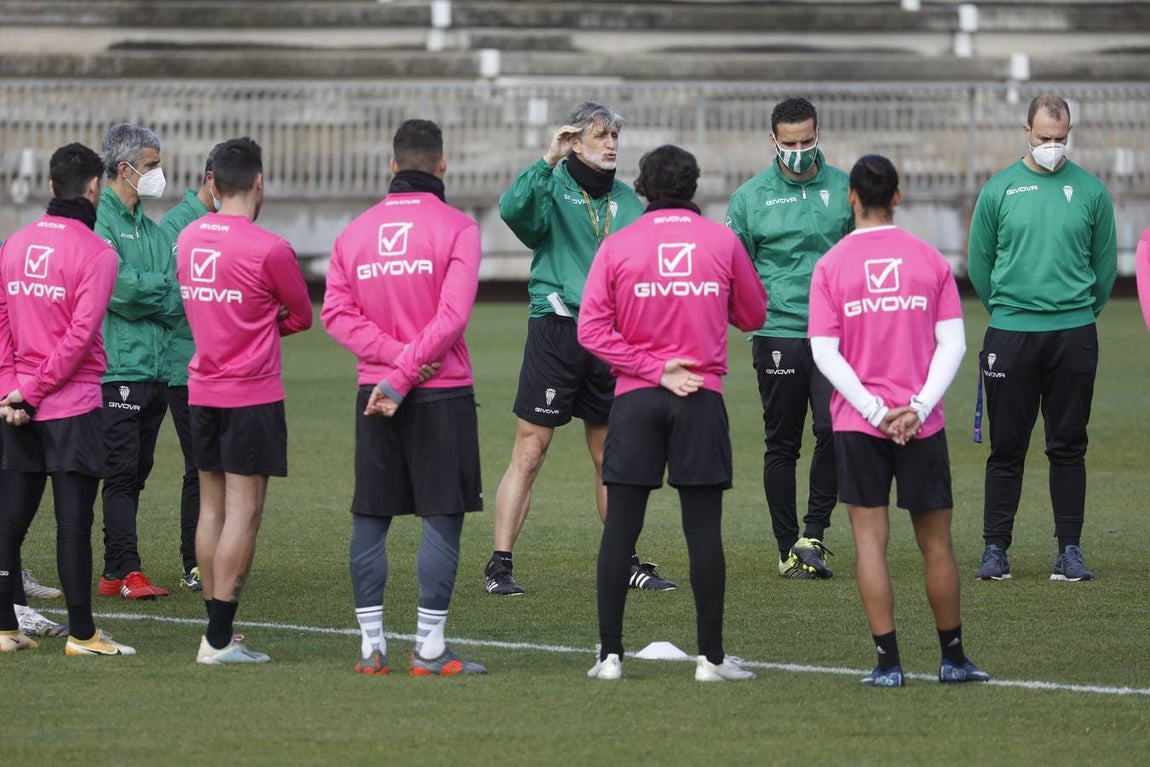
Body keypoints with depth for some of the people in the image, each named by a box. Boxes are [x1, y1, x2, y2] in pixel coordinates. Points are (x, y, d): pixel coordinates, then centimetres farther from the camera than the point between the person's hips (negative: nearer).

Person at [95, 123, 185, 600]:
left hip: (155, 368, 8)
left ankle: (114, 575, 12)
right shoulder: (98, 221, -6)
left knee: (135, 475, 8)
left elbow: (178, 303, 13)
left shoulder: (151, 229, 19)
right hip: (118, 369, -8)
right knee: (121, 473, -9)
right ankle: (128, 571, -9)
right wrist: (164, 285, -5)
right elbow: (117, 287, -18)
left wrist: (141, 293, -6)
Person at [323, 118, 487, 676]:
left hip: (373, 395, 4)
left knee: (370, 519, 9)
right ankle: (429, 649, -4)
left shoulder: (355, 232, 8)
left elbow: (336, 311, 0)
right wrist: (407, 373, -12)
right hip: (442, 395, -4)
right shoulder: (456, 228, -5)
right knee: (442, 517, -1)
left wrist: (395, 356, -7)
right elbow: (452, 315, -14)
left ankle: (370, 646, 8)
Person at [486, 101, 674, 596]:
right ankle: (500, 566, -6)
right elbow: (513, 209, -25)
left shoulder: (625, 199, 13)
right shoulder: (553, 189, -4)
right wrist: (548, 160, -31)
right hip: (556, 328, -5)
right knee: (529, 453, -7)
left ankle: (625, 561, 22)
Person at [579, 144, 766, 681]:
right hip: (701, 396, 0)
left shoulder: (617, 246, 1)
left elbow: (592, 328, -6)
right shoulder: (722, 242, 2)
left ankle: (610, 654, 1)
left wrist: (654, 369, -5)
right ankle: (711, 657, 3)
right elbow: (753, 316, 13)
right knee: (703, 529, 2)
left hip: (635, 396, 0)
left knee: (620, 526, 3)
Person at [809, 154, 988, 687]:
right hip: (922, 424, 1)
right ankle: (953, 658, 17)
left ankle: (888, 663, -3)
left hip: (857, 424, -1)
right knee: (936, 543, 10)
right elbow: (952, 344, -4)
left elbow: (824, 352, -7)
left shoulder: (831, 266, -2)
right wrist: (918, 408, -8)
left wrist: (874, 411, -9)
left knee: (871, 540, 1)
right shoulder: (930, 261, 2)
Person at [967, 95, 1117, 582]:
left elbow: (1105, 264, 11)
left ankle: (1069, 548, 9)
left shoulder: (1090, 190, 3)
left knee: (1068, 446, 4)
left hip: (1074, 336, 0)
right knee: (1007, 446, 2)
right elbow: (979, 264, 11)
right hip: (1010, 338, 0)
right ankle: (995, 547, 8)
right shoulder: (999, 190, 2)